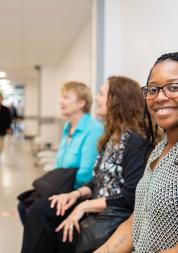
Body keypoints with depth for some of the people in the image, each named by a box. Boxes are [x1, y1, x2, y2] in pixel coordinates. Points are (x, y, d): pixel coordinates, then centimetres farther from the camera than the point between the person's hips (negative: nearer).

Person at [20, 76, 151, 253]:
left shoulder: (135, 141, -16)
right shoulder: (112, 136, 13)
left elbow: (131, 197, -21)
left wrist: (84, 206, -18)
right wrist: (77, 194, -2)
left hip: (115, 217, -8)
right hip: (96, 208, 8)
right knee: (40, 211, -8)